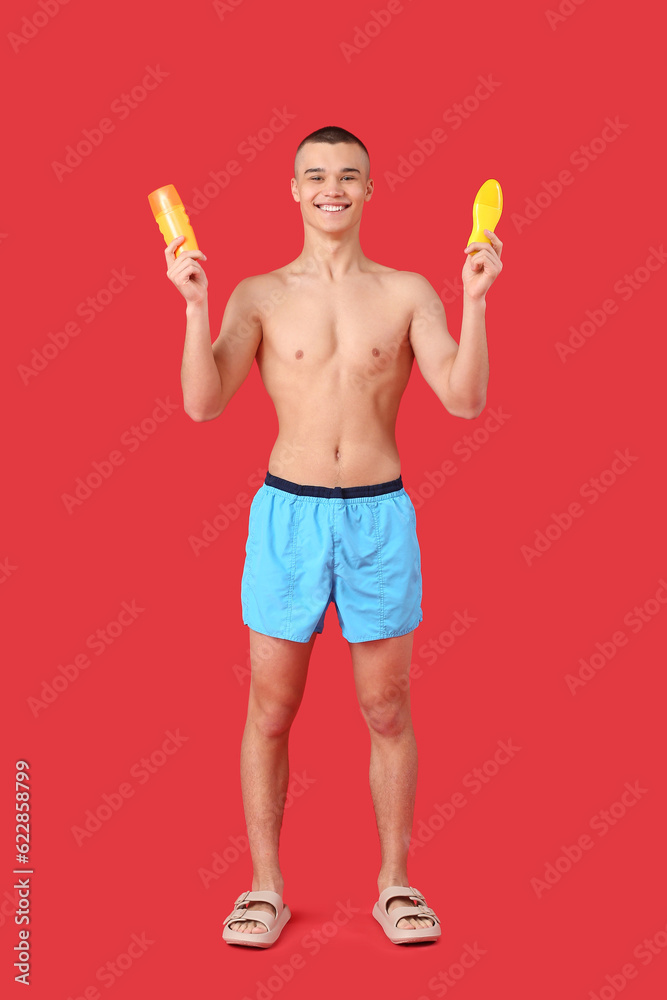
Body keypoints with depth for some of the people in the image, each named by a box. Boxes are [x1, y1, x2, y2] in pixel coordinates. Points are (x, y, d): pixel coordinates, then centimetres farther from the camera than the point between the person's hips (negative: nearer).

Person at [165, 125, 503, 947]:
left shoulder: (408, 292, 3)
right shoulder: (259, 295, 3)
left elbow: (466, 400, -7)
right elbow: (203, 403, -8)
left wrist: (476, 297, -15)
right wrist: (194, 302, -18)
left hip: (381, 514, 0)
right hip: (288, 511, 0)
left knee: (387, 711, 9)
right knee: (271, 710, 6)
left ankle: (395, 884, 23)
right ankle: (265, 888, 21)